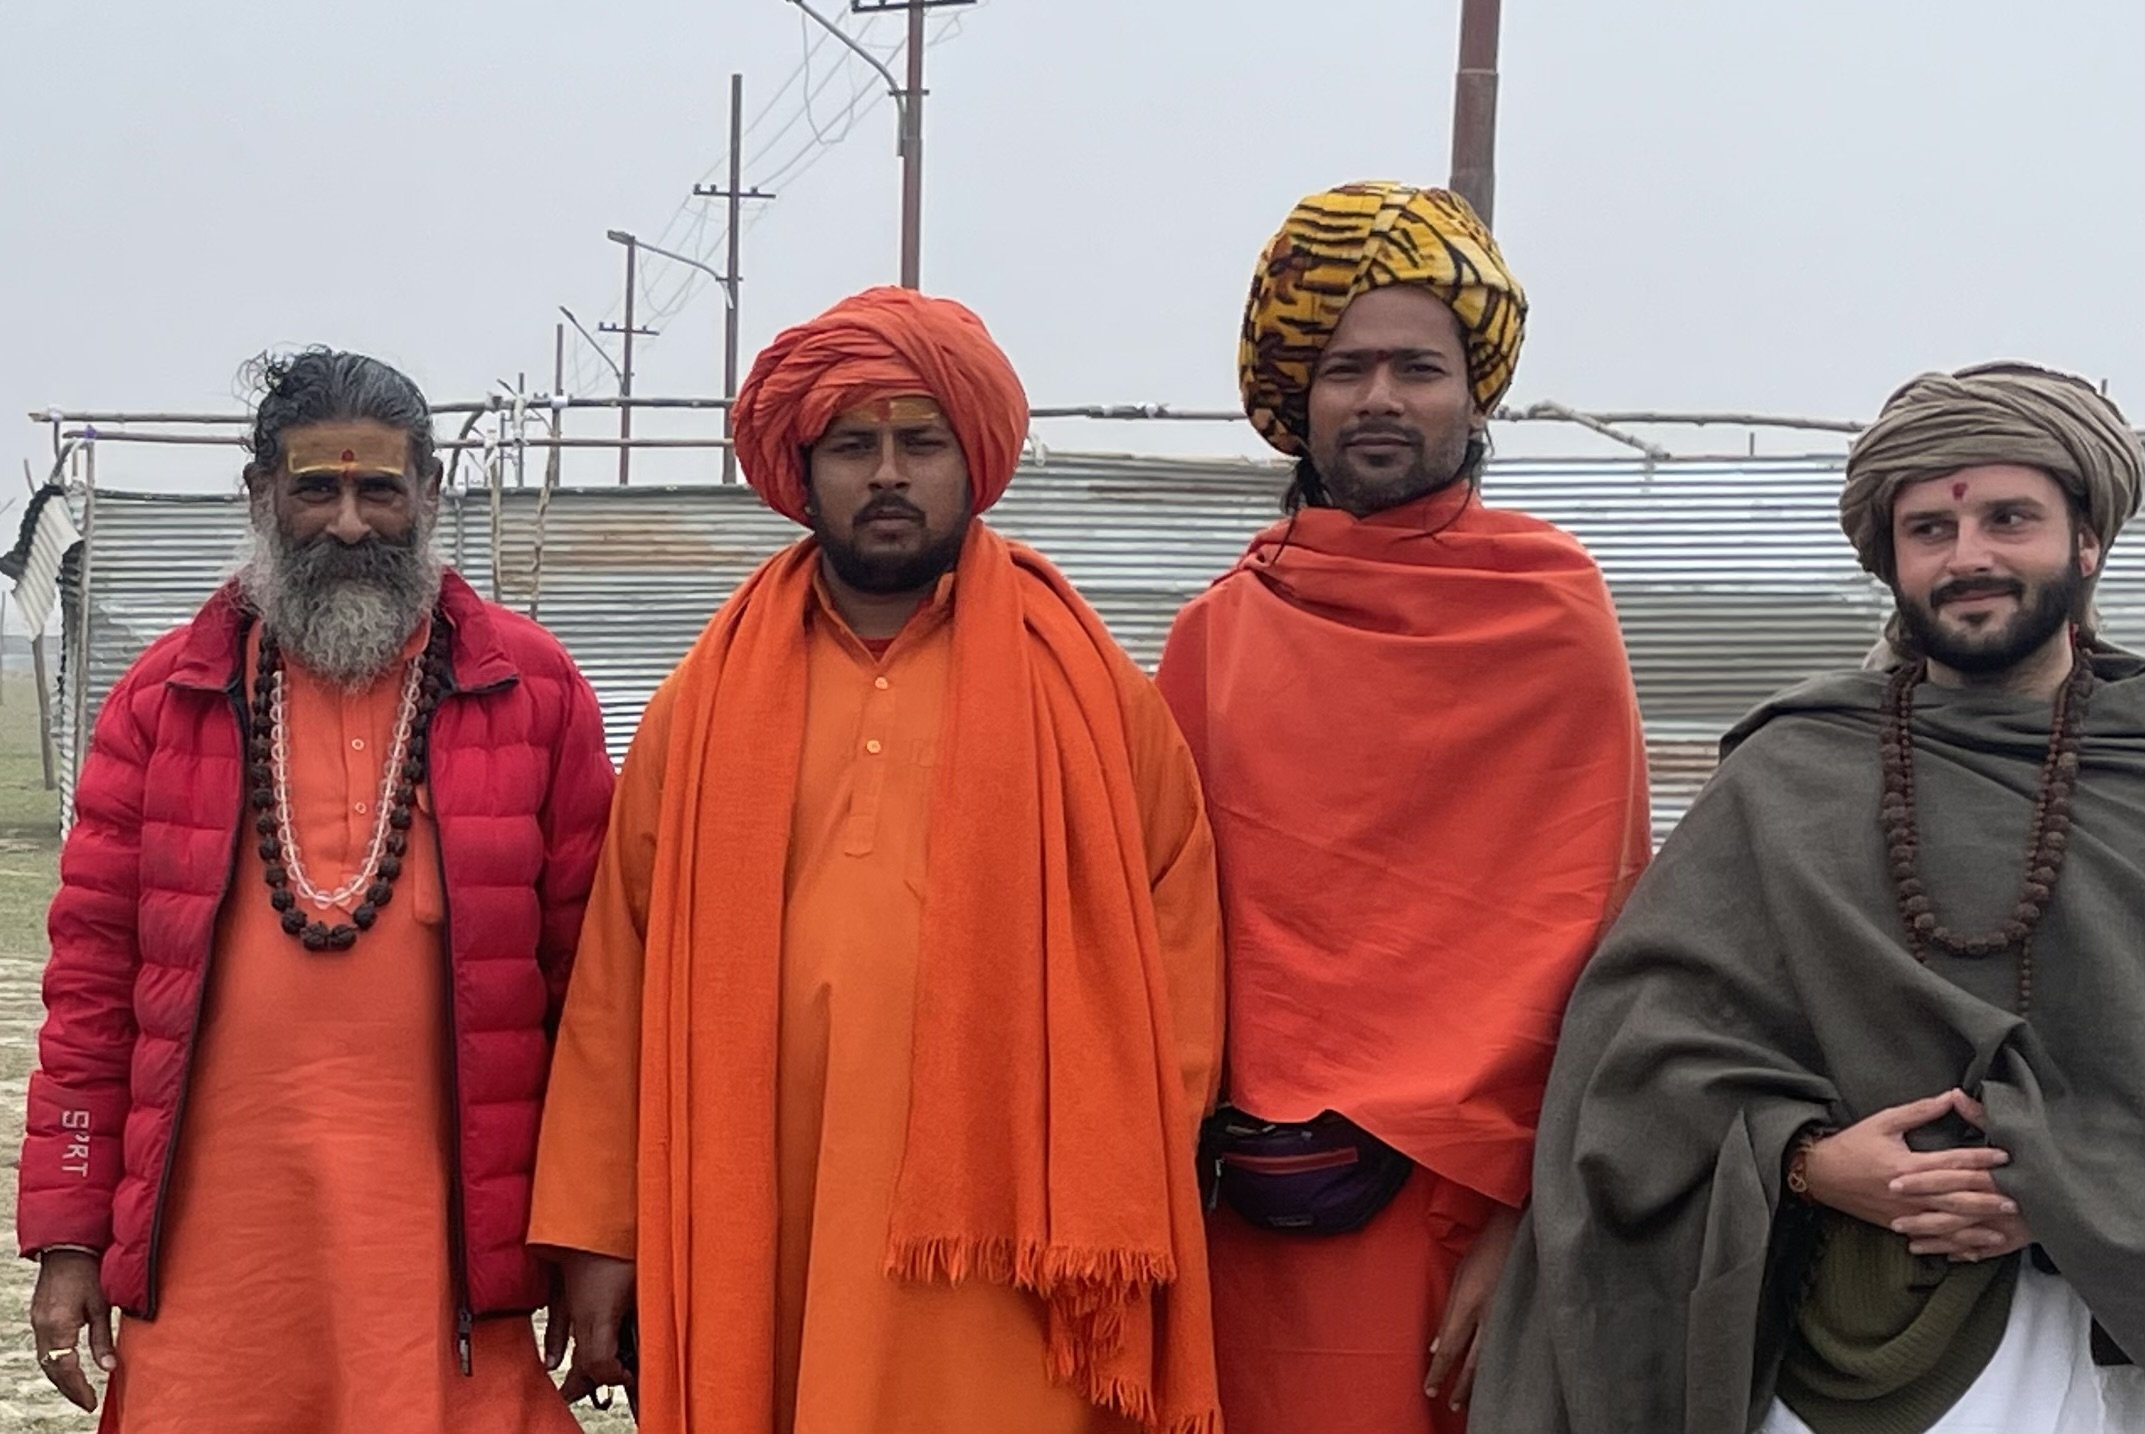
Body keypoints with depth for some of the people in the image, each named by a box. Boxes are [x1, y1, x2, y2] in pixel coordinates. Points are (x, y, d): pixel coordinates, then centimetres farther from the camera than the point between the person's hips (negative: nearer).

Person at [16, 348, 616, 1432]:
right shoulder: (163, 697, 7)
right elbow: (92, 976, 8)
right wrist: (66, 1235, 4)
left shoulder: (532, 689, 3)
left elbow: (591, 970, 3)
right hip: (211, 1250, 1)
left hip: (447, 1241, -1)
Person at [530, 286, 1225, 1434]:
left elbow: (1173, 938, 2)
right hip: (755, 1246, 2)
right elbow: (622, 974, 6)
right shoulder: (712, 698, 8)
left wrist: (1126, 1219, -4)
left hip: (997, 1257, -1)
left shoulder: (1078, 682, 4)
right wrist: (599, 1232, 2)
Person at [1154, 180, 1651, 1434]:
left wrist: (1530, 1203, -12)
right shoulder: (1221, 635, 7)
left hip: (1480, 1194, -3)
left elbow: (1587, 925, -6)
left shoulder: (1555, 616, -2)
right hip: (1268, 1202, 3)